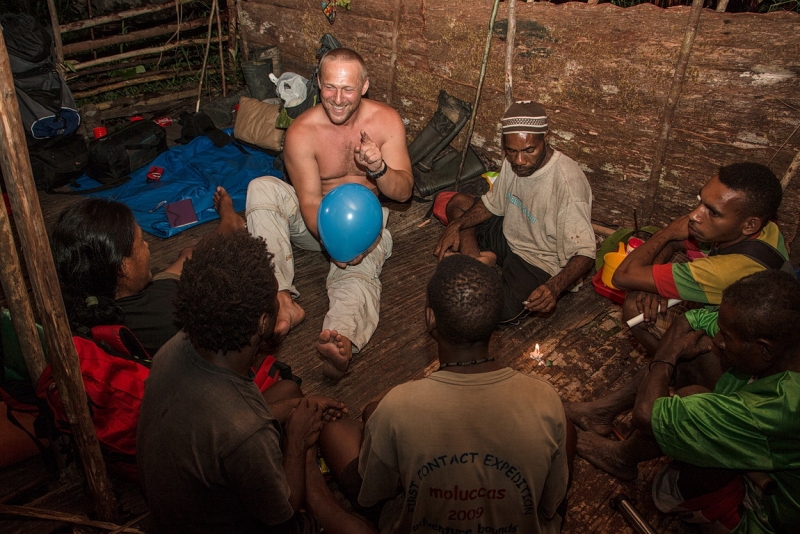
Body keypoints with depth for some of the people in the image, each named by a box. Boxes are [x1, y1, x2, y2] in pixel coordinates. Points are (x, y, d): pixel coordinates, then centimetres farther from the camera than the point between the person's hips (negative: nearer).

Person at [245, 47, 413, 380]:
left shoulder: (387, 121, -11)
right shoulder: (301, 132, -16)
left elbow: (403, 192, -12)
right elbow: (310, 202, -20)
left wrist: (378, 168, -34)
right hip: (316, 220, 1)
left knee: (359, 269, -34)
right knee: (262, 188, -27)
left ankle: (342, 339, -63)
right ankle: (282, 299, -38)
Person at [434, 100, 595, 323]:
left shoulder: (567, 183, -32)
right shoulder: (514, 161, -10)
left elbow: (584, 254, -30)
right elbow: (492, 204, 7)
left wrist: (554, 287, -48)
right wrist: (456, 226, -10)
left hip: (540, 264, -7)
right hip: (509, 235, 7)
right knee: (457, 203, 7)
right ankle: (476, 261, -10)